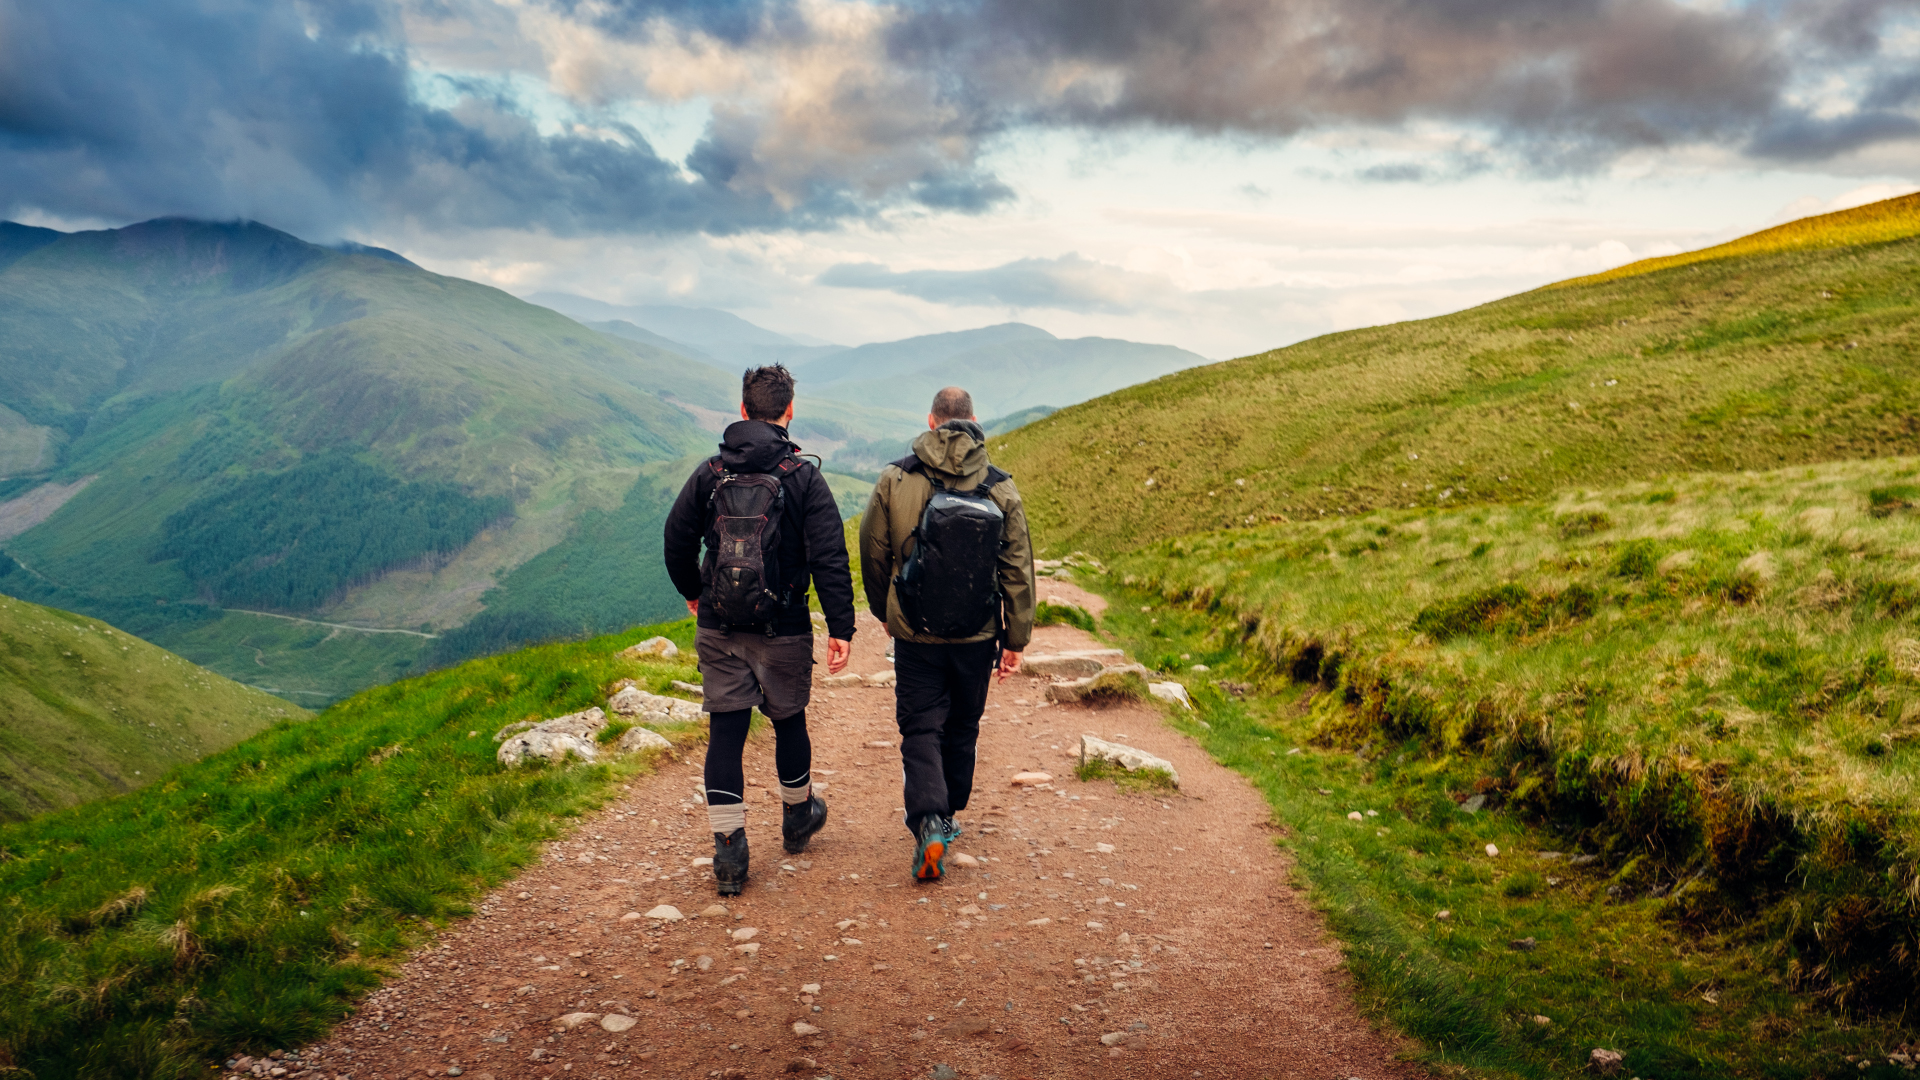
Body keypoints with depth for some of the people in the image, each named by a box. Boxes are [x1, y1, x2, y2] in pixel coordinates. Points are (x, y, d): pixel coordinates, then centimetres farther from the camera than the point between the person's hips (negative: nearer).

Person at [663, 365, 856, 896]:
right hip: (783, 629, -2)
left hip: (717, 628, 2)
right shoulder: (803, 477, -7)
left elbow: (677, 539, 6)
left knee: (725, 731, 5)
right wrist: (841, 627, -10)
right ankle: (797, 818, 37)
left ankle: (728, 847, 3)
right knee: (789, 720, 17)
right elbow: (829, 557, -12)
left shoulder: (709, 473, 1)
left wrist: (693, 594, 23)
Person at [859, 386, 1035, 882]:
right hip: (977, 636, 2)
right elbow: (1018, 570, -2)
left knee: (921, 728, 5)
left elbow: (873, 555, 3)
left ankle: (929, 822, -14)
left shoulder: (895, 480, -6)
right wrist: (1017, 638, 7)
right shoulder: (1001, 488, -4)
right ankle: (948, 817, 31)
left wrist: (884, 612, 20)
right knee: (962, 728, 18)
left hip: (915, 634, -1)